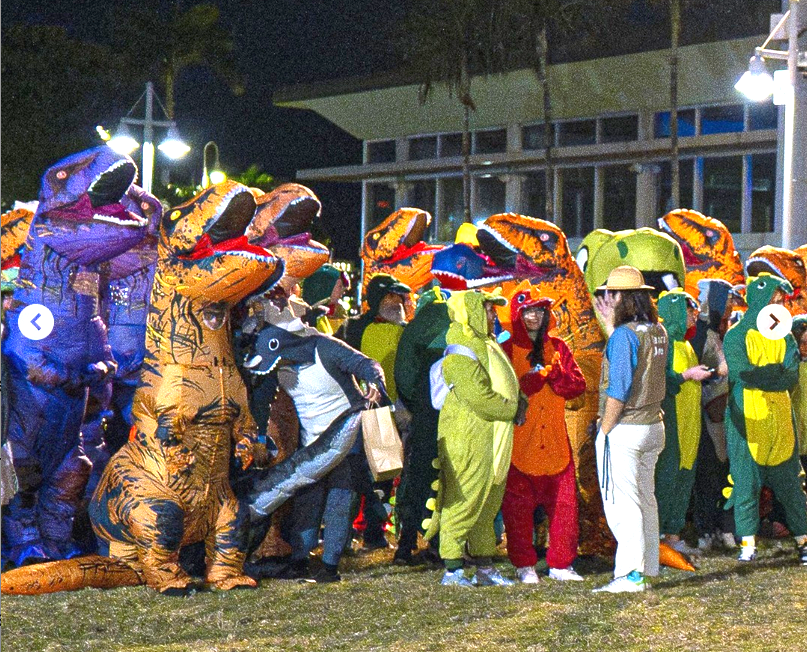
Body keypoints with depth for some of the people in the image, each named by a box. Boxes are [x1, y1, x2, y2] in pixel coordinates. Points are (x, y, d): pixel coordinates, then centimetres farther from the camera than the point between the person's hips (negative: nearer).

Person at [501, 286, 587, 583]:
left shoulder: (557, 347, 13)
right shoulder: (507, 350, 1)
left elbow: (578, 385, 4)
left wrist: (553, 374, -12)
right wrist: (533, 379, -17)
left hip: (555, 440, 3)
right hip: (519, 441, -3)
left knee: (564, 501, 1)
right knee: (518, 505, -1)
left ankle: (561, 564, 10)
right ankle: (524, 566, 10)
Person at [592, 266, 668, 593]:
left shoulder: (624, 334, -17)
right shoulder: (658, 331, 7)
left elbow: (618, 390, -19)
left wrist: (604, 431, -12)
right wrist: (611, 324, 22)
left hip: (623, 430, -9)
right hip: (653, 426, 9)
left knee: (621, 503, -5)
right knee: (646, 501, 14)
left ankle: (629, 575, -7)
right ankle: (647, 570, 19)